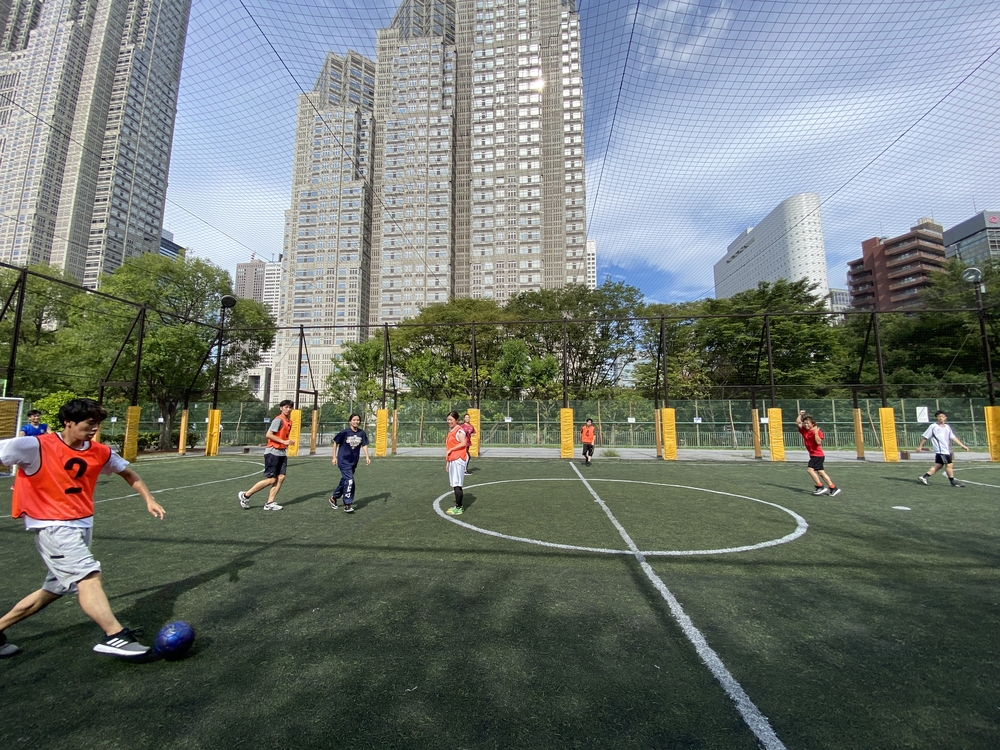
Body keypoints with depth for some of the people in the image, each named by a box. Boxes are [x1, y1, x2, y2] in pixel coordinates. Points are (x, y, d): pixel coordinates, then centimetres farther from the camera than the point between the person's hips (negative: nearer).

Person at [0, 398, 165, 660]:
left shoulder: (99, 452, 1)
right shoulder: (34, 447, -15)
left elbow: (127, 473, 14)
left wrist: (148, 499, 7)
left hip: (82, 524, 7)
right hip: (52, 526, -7)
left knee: (56, 588, 17)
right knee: (89, 576, -18)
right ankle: (115, 636, -20)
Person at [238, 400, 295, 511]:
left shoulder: (289, 421, 12)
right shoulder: (278, 420, -13)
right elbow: (268, 435, -20)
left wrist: (288, 443, 10)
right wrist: (284, 441, -21)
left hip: (282, 453, 8)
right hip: (272, 452, -8)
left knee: (281, 477, 0)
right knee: (271, 479, -5)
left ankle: (269, 503, 7)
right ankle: (245, 495, 12)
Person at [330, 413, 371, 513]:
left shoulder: (362, 433, -2)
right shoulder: (344, 432, -11)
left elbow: (364, 445, 3)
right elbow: (336, 443, -1)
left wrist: (367, 457, -7)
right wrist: (334, 457, -1)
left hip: (354, 461, 5)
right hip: (343, 460, -5)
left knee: (345, 480, 18)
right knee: (349, 481, -15)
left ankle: (333, 498, 39)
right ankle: (347, 504, -6)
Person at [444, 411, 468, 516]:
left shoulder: (459, 430, -10)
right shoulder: (451, 431, 17)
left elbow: (463, 443, -23)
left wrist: (450, 450, -19)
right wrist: (447, 460, 19)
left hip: (458, 460, -9)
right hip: (452, 460, 9)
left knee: (457, 484, -7)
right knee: (455, 485, 13)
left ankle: (458, 508, -3)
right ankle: (458, 506, 21)